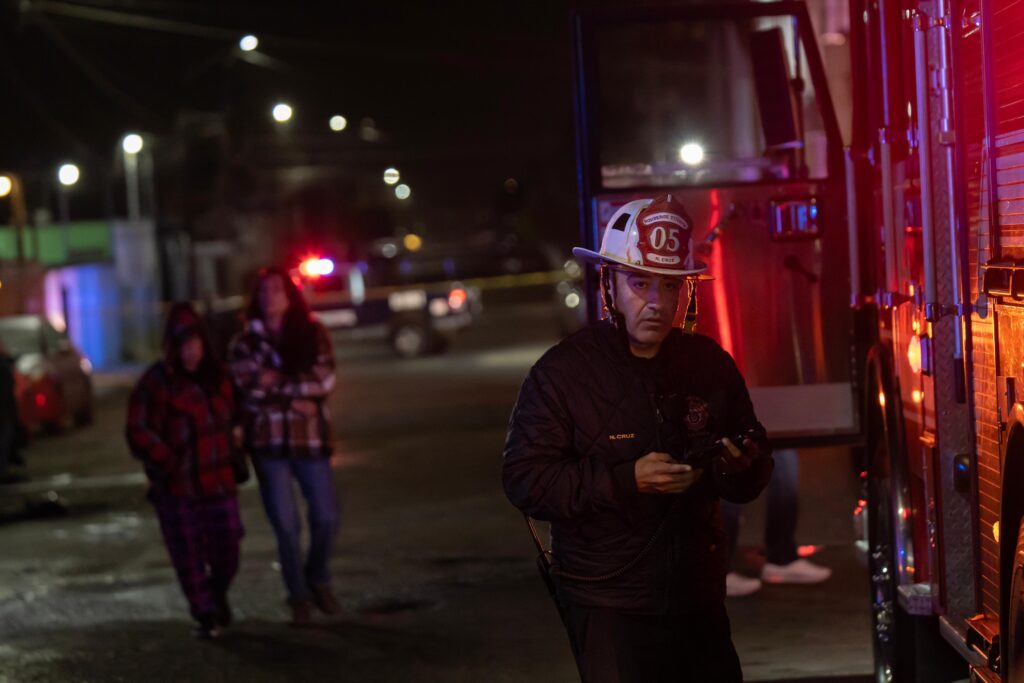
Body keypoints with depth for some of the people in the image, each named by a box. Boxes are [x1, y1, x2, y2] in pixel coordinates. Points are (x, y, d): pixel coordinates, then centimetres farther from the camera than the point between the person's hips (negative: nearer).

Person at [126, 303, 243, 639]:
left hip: (218, 481, 4)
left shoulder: (216, 377, 8)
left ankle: (218, 595, 32)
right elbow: (138, 432, -10)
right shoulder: (155, 383, -9)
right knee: (189, 554, 1)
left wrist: (231, 461, 14)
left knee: (227, 546, 4)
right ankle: (205, 614, 16)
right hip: (177, 485, -4)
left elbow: (230, 418, 23)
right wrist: (169, 462, -16)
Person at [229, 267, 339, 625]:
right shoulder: (244, 342, 3)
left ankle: (318, 580, 29)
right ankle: (299, 595, 17)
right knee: (286, 525, 1)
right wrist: (296, 399, -12)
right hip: (268, 442, -1)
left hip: (310, 438, 1)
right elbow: (249, 392, -8)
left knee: (326, 518, 3)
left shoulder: (312, 334, 4)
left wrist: (278, 382, -12)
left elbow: (324, 380, -9)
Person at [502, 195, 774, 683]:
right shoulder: (562, 372, -7)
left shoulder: (710, 365, 6)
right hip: (608, 606, -4)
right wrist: (626, 480, -23)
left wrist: (736, 467, -13)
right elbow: (525, 479, -14)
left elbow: (753, 476, 12)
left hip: (698, 598, 5)